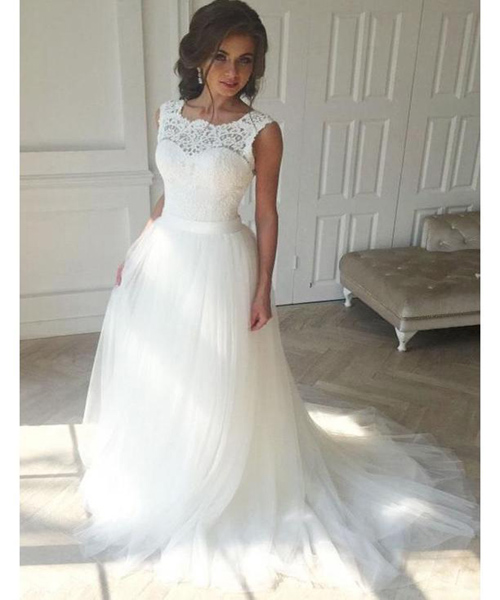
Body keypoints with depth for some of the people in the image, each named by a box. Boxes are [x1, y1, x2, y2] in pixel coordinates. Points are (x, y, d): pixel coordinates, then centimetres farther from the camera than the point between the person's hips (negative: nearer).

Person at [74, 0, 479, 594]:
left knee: (217, 386, 8)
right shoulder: (169, 112, 3)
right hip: (161, 258, 5)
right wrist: (136, 249, 12)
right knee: (152, 376, 18)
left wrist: (263, 289, -9)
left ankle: (211, 495, 35)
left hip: (218, 263, -5)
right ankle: (156, 479, 46)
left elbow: (266, 213, -7)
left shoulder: (261, 131, -11)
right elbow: (169, 193, 11)